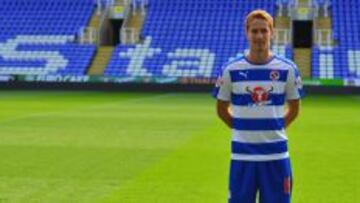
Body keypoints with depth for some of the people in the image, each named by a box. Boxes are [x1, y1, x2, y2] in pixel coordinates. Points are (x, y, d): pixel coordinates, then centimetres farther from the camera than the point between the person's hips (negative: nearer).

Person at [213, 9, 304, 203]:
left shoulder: (287, 69, 0)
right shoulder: (231, 69, -2)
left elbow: (294, 109, 11)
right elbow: (221, 109, 8)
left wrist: (273, 128, 5)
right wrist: (242, 129, 4)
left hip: (276, 155, 1)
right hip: (242, 155, 0)